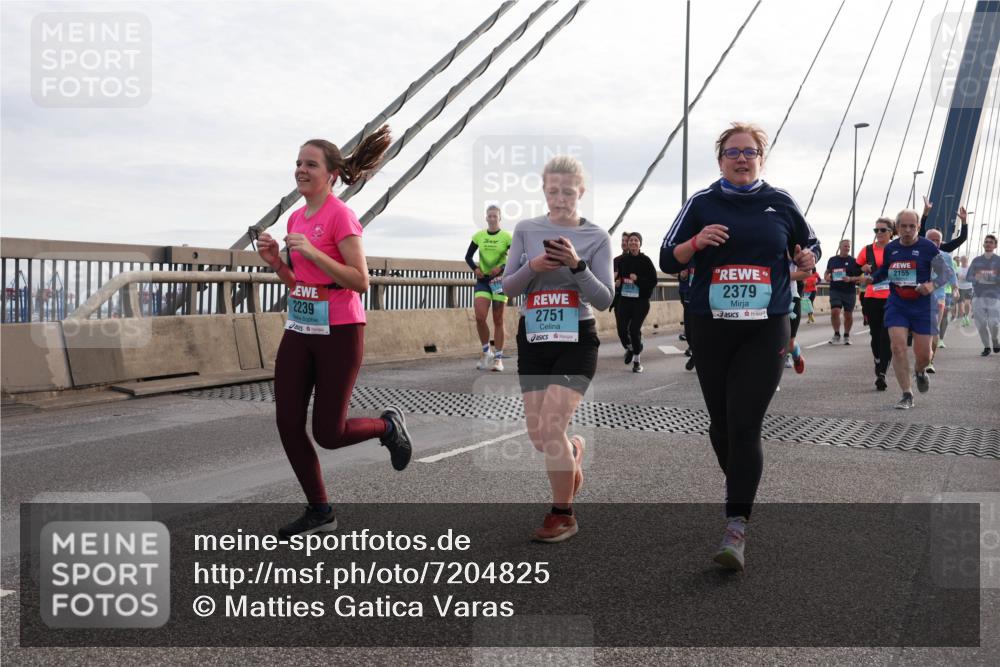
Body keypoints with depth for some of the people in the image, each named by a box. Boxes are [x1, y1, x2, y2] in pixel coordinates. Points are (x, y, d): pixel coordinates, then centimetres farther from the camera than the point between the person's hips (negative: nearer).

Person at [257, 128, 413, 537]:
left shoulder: (340, 216, -13)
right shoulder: (296, 218, 11)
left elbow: (361, 282, -19)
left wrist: (313, 252, -25)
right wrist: (275, 262, -1)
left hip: (339, 333, -7)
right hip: (299, 330, 8)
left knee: (327, 433, -3)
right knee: (288, 425, 3)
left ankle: (388, 425, 27)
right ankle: (319, 512, 19)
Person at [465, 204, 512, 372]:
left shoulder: (506, 237, -3)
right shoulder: (478, 236, 5)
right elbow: (468, 256, 12)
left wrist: (502, 268, -19)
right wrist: (475, 268, -6)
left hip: (499, 280, -2)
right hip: (483, 280, 2)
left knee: (498, 320, 3)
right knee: (480, 317, -12)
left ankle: (498, 358, 10)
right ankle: (486, 351, 9)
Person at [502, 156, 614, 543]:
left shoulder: (597, 237, -3)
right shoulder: (526, 230, 3)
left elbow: (605, 300, -7)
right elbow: (507, 287, 2)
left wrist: (577, 265, -22)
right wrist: (532, 267, -17)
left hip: (576, 339, -3)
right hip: (533, 338, 3)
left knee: (552, 428, -14)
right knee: (539, 436, 6)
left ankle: (563, 515, 5)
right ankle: (573, 451, 43)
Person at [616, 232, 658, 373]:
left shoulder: (645, 261, -4)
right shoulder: (622, 260, 4)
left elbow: (653, 281, -5)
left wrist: (637, 279, -15)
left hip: (641, 301, -3)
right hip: (624, 300, 3)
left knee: (634, 329, -8)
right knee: (622, 329, -5)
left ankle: (637, 359, 12)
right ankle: (629, 348, 29)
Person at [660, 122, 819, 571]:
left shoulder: (780, 203, 7)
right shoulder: (702, 203, 5)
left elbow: (809, 245, 21)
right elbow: (668, 260, 4)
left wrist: (808, 258, -2)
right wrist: (696, 242, -16)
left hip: (766, 329, -1)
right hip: (710, 328, 2)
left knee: (745, 425, -11)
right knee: (721, 421, 11)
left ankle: (736, 526, -10)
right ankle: (738, 486, 39)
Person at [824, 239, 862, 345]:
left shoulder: (854, 261, 2)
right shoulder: (832, 260, 9)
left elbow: (860, 277, 1)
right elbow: (827, 273, 22)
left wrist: (850, 279, -17)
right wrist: (827, 277, 0)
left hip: (850, 291, 0)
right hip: (835, 290, 1)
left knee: (848, 314, 6)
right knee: (835, 311, -14)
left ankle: (847, 336, 24)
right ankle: (836, 334, 3)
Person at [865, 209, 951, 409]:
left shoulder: (928, 248, -7)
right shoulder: (890, 248, 4)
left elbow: (945, 273, -2)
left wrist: (933, 284, -21)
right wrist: (871, 278, 2)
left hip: (922, 306, -2)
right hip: (897, 305, 2)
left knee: (923, 354, 3)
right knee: (898, 347, -12)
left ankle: (919, 372, 42)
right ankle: (907, 395, -2)